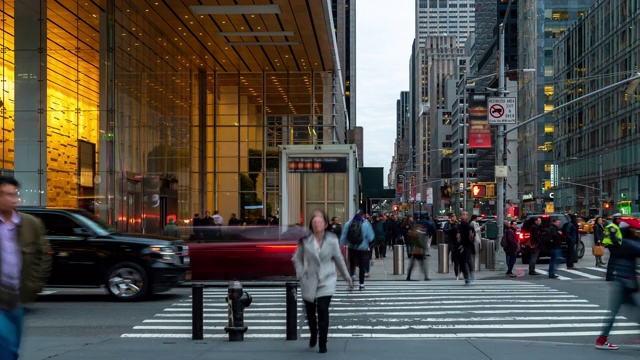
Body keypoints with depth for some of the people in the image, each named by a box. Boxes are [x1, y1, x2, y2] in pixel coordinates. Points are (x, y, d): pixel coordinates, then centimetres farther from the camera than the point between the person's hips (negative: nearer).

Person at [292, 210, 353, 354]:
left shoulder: (332, 240, -4)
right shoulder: (305, 240, -5)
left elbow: (339, 259, 5)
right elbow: (297, 258, 4)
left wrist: (347, 277, 10)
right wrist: (301, 274, -8)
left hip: (326, 281, -1)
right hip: (309, 281, 1)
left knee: (323, 310, -13)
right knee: (310, 311, 12)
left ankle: (322, 344, -3)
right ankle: (313, 334, 41)